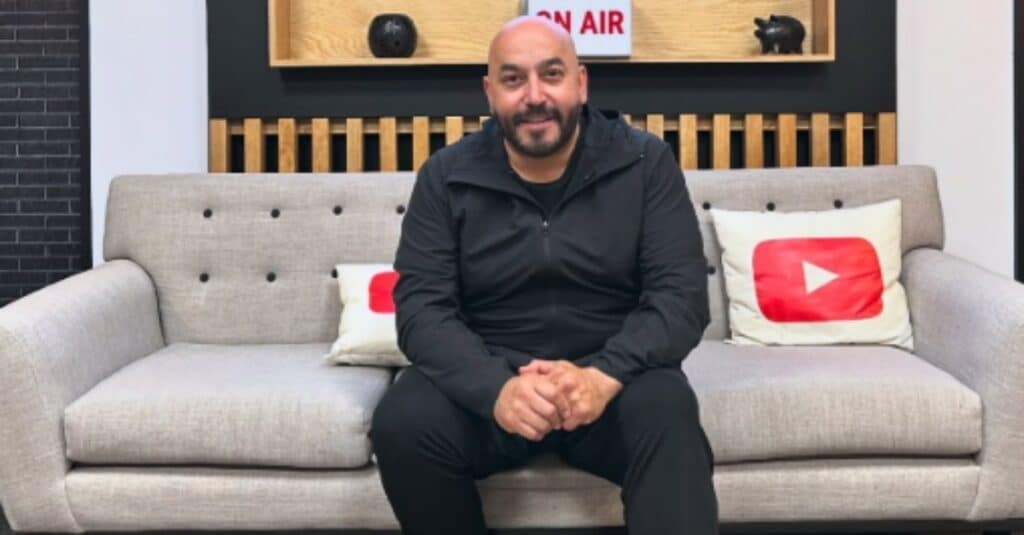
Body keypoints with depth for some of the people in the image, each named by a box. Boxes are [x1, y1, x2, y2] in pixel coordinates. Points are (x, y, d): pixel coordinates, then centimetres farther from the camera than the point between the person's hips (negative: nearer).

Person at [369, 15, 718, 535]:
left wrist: (603, 376, -29)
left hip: (611, 373, -2)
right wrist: (497, 388, -29)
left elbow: (680, 294, -9)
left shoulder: (645, 162, -3)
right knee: (401, 421, -26)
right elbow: (422, 307, -8)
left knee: (667, 413, -34)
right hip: (486, 379, 2)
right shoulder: (445, 176, -1)